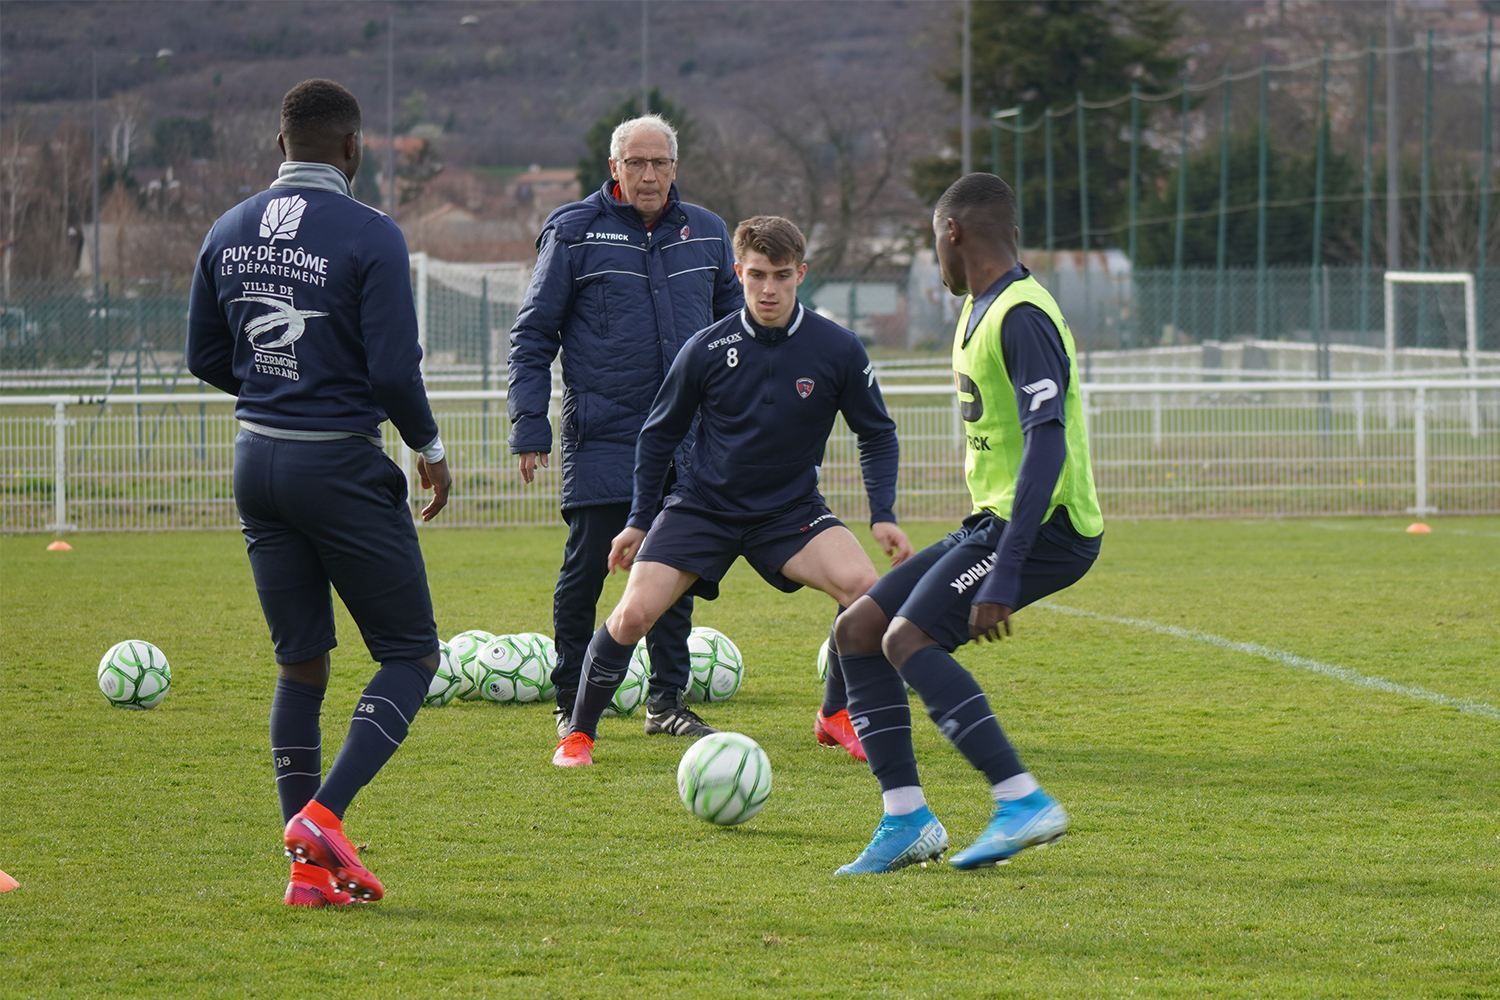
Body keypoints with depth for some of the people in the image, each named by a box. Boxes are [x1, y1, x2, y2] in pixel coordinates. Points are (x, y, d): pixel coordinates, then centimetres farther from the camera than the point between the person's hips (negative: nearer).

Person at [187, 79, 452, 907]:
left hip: (258, 462, 6)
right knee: (410, 654, 5)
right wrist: (429, 448, 0)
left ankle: (310, 869, 7)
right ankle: (322, 815, -13)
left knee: (300, 665, 12)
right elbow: (394, 370, -17)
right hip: (342, 466, -6)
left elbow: (207, 357, 11)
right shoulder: (369, 236, -13)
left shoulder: (229, 233, 5)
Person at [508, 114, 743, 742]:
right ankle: (573, 703, 8)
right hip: (602, 437, -3)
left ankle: (667, 700, 15)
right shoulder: (574, 232, -1)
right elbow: (533, 336, 1)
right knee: (585, 568, -3)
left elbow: (735, 324, 20)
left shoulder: (704, 233, 9)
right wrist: (530, 426, -6)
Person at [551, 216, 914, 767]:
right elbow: (658, 435, 6)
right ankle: (579, 733, 5)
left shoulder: (838, 349, -9)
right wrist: (638, 521, 7)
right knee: (632, 614, -18)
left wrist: (882, 516, -5)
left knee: (864, 587, -25)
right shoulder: (707, 349, -9)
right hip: (702, 508, 0)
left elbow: (877, 434, 6)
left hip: (790, 510, 0)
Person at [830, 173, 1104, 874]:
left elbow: (1047, 443, -26)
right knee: (856, 631, 5)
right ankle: (906, 819, 4)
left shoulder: (1022, 317, -17)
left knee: (907, 637, -23)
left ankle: (1023, 802, -24)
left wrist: (1003, 578, -31)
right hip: (992, 523, 10)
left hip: (1045, 526, -10)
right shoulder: (979, 309, 17)